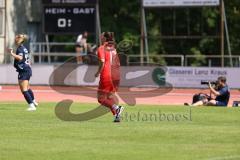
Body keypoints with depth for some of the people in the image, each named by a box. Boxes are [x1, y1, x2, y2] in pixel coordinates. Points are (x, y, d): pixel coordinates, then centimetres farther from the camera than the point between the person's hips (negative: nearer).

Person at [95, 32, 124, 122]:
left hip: (106, 75, -7)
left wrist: (98, 73, -7)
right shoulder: (113, 49, 14)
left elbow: (102, 62, -19)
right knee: (110, 96, 20)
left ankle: (116, 108, -21)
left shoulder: (101, 48, -7)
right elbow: (118, 64, 14)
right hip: (116, 76, 7)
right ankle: (117, 115, 6)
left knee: (101, 99, 1)